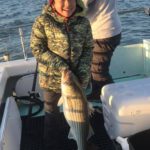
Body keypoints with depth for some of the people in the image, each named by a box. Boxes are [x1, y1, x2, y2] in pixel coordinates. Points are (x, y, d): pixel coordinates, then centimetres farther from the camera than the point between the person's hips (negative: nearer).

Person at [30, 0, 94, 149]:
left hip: (77, 76, 2)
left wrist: (83, 71, -13)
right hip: (52, 76, -2)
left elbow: (88, 49, 0)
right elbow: (37, 49, -14)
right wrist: (60, 66, -21)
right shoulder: (42, 22, -14)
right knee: (51, 109, 15)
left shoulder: (83, 22, -6)